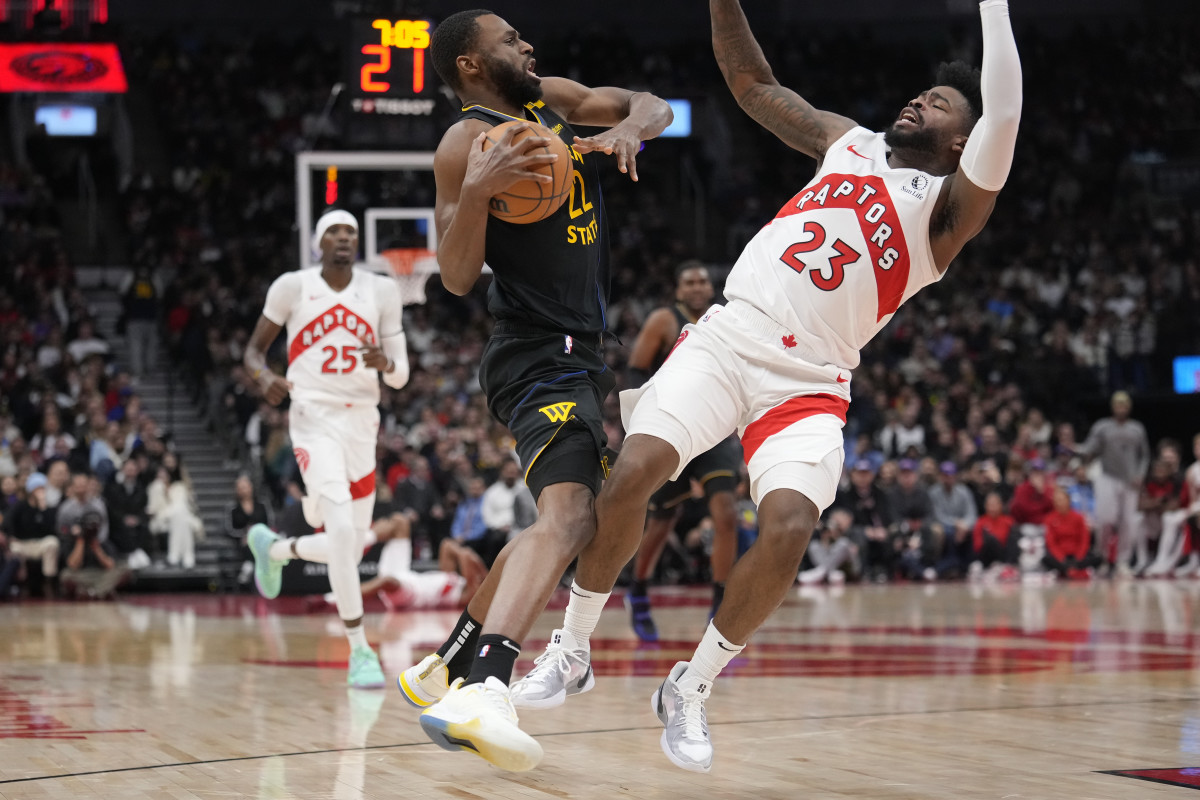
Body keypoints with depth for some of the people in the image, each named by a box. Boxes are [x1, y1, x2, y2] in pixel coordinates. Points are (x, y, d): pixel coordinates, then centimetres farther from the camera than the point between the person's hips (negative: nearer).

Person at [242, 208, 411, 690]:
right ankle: (360, 651, -16)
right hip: (314, 418, -4)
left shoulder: (381, 291, 5)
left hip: (362, 422, 4)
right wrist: (265, 378, -15)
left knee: (349, 549, 10)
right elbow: (254, 348, 8)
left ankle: (272, 547, 42)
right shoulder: (292, 287, -1)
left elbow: (401, 376, 6)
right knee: (342, 529, -24)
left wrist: (385, 363, -18)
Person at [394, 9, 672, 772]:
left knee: (564, 522, 22)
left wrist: (627, 129, -12)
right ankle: (486, 689, -50)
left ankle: (447, 670, 31)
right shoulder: (467, 143, -10)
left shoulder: (551, 99, 13)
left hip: (580, 352, 10)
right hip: (539, 357, -10)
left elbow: (655, 107, 10)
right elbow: (458, 276, -15)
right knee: (569, 514, -31)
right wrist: (477, 191, -32)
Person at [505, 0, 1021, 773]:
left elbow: (1002, 120, -14)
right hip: (727, 337, 3)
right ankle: (572, 648, 2)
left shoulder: (947, 206, 4)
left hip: (809, 381, -2)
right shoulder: (848, 141, 18)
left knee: (790, 527, -25)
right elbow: (753, 83, 25)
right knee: (632, 473, -18)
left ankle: (692, 689, -5)